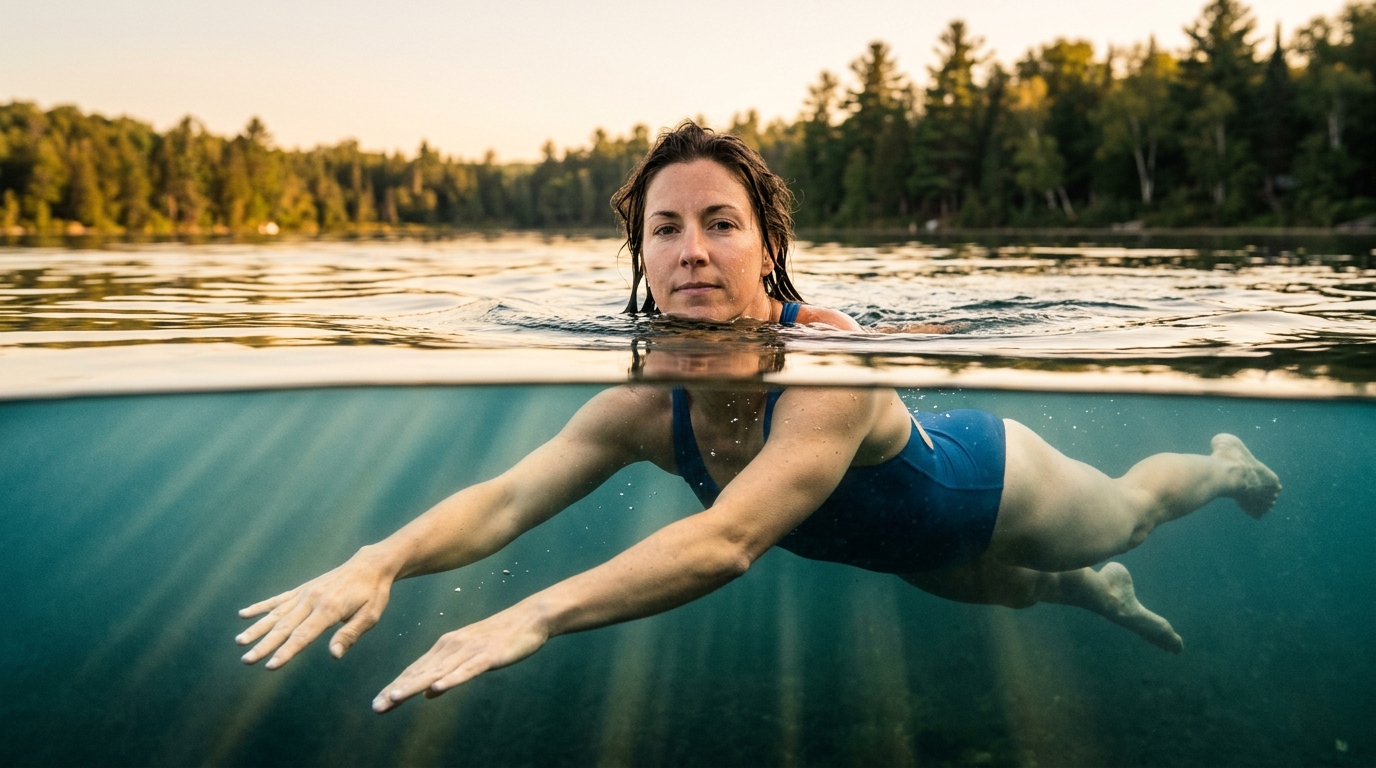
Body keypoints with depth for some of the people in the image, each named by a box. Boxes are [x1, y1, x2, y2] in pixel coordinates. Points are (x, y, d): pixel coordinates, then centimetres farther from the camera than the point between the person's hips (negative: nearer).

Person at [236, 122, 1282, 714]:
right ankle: (1092, 593, 67)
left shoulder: (834, 361, -48)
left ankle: (1228, 462, 63)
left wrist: (538, 616, -71)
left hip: (996, 486, -4)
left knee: (1127, 514, 29)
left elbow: (729, 541, -61)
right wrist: (382, 560, -58)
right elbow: (506, 499, -39)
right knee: (983, 592, 35)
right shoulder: (647, 404, -31)